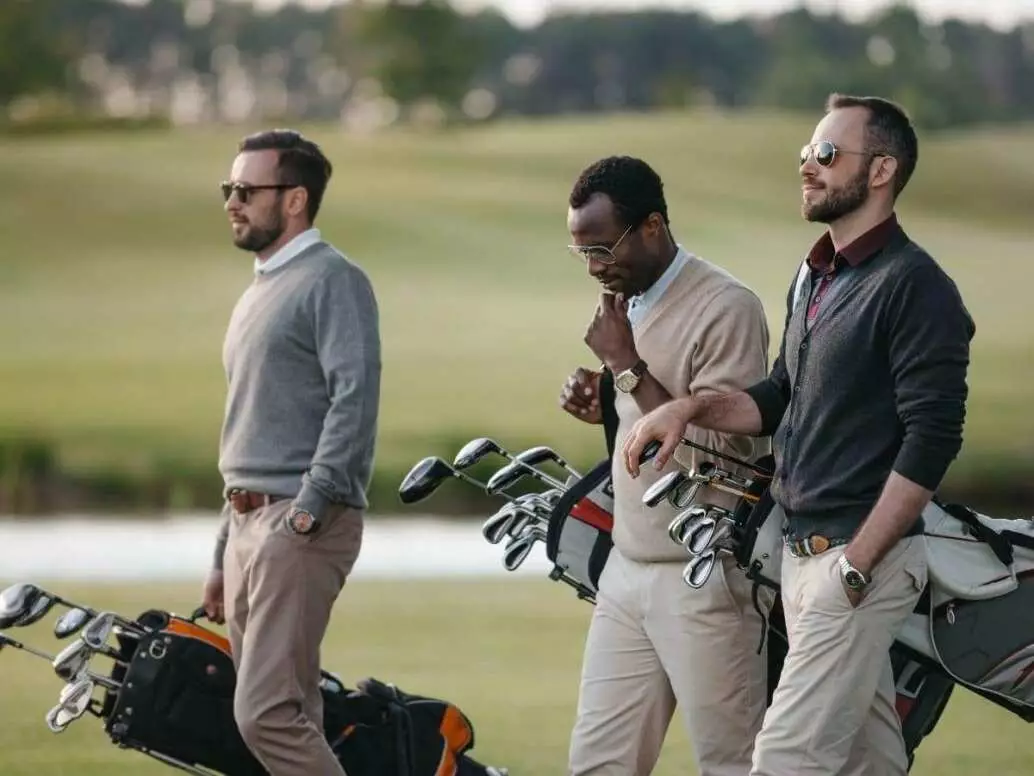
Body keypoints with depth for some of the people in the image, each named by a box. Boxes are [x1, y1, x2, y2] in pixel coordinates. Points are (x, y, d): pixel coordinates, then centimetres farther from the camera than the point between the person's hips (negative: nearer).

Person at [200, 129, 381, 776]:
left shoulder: (332, 280, -6)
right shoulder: (259, 293, 23)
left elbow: (355, 400, -19)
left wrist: (309, 507, -25)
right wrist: (223, 558, 25)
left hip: (301, 527, -10)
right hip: (250, 524, 10)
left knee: (268, 716, -18)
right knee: (291, 719, 7)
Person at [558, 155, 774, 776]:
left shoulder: (727, 308, -14)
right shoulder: (631, 303, 14)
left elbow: (722, 443, -20)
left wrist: (628, 367, -17)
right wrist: (606, 406, 5)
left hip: (703, 583, -8)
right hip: (627, 572, 8)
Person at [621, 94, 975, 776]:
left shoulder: (915, 286, -12)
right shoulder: (815, 278, 17)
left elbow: (931, 438, -18)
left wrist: (855, 565, -21)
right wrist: (691, 408, 3)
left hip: (864, 558, -9)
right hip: (803, 549, 9)